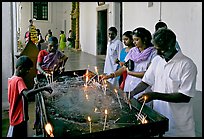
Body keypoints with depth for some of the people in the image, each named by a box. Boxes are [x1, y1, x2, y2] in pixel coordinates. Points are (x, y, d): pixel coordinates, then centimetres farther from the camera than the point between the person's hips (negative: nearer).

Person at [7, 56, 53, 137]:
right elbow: (27, 94, -39)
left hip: (15, 117, 10)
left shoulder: (12, 79, 10)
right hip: (19, 118, -10)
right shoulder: (19, 80, -20)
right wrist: (43, 88, -37)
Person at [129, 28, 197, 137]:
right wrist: (132, 93, -5)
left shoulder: (187, 65, -17)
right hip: (158, 116, 5)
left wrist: (155, 95, -24)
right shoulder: (157, 60, 3)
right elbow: (146, 81, 11)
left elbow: (185, 97, -20)